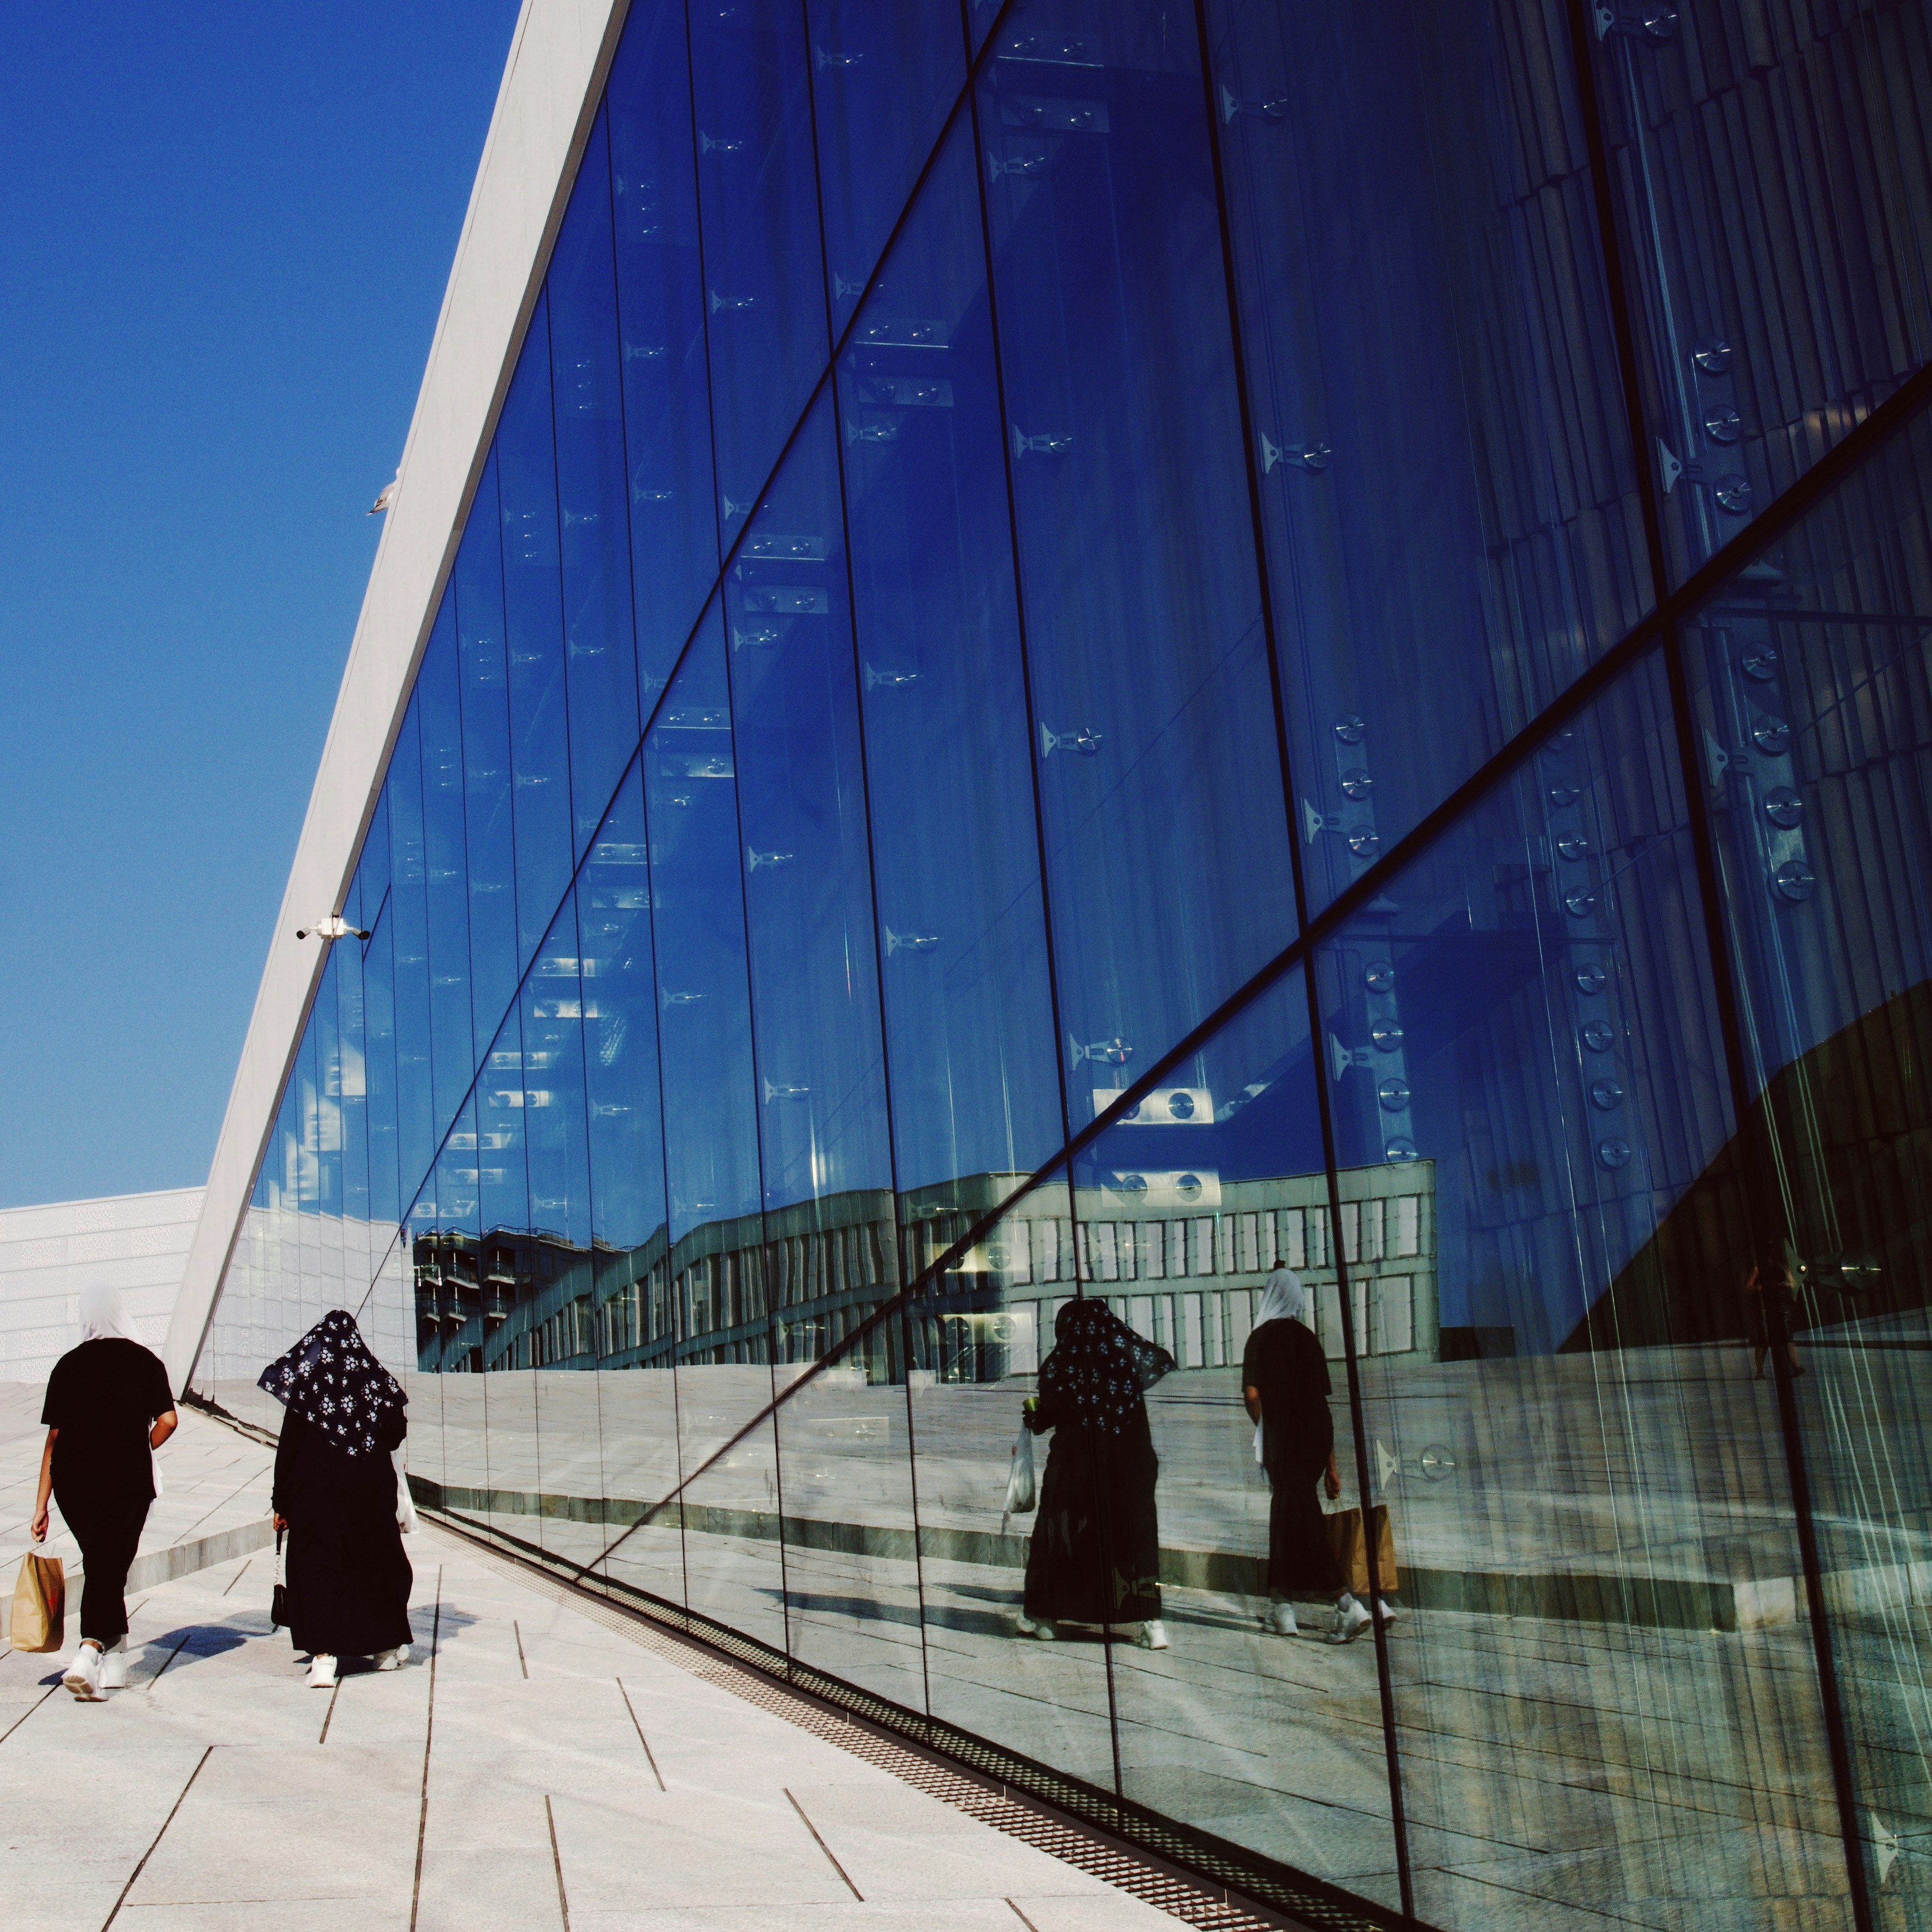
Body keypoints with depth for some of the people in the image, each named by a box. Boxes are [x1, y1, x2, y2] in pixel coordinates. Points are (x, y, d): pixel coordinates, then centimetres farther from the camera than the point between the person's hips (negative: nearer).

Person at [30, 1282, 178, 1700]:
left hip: (73, 1481, 2)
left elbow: (54, 1437, 1)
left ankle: (115, 1663, 24)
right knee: (109, 1569, -2)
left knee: (100, 1567, 17)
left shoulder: (69, 1365, 2)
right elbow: (168, 1420, -8)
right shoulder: (145, 1361, 0)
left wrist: (41, 1505, 3)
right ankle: (87, 1655, -23)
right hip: (128, 1481, -2)